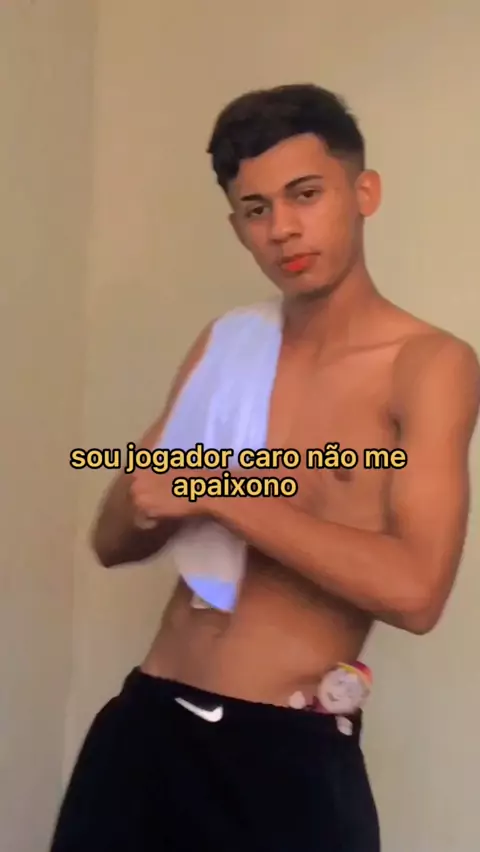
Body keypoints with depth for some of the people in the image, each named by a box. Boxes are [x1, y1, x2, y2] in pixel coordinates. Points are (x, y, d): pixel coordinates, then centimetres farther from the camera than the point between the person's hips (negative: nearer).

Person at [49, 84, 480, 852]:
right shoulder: (226, 345, 8)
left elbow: (415, 589, -21)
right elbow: (113, 542, 10)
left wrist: (217, 493, -18)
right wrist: (152, 500, -12)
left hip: (290, 753, -4)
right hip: (145, 720, 5)